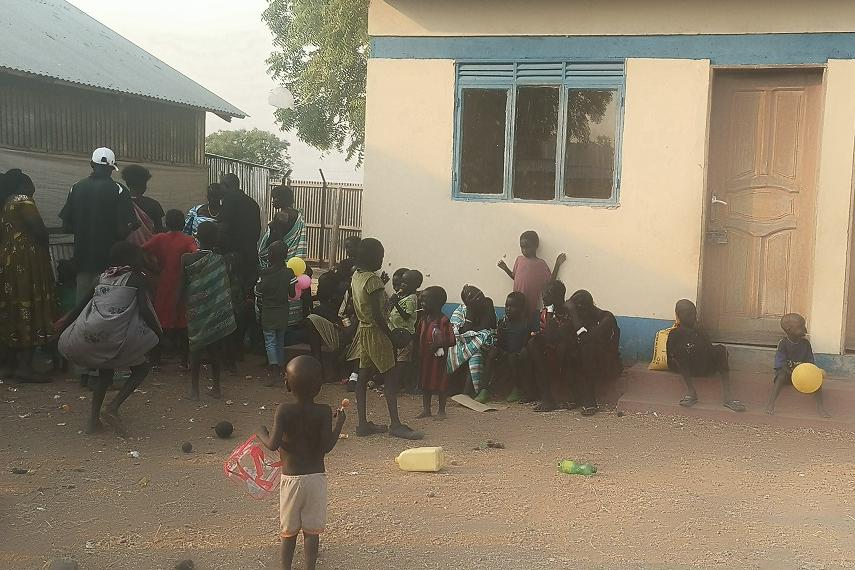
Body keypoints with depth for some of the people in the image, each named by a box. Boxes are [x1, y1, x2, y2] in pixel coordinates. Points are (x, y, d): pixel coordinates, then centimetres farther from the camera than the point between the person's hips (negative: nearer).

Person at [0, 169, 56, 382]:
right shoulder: (23, 201, -8)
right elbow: (39, 229, -16)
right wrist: (45, 247, 2)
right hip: (27, 264, -9)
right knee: (30, 310, -8)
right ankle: (25, 366, -11)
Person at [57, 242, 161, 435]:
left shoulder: (102, 278, 23)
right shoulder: (137, 279, 9)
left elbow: (79, 307, 22)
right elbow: (144, 310, -3)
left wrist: (62, 330, 29)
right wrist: (159, 334, 5)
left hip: (88, 336, 5)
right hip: (116, 337, -5)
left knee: (105, 371, 30)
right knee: (141, 368, 17)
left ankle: (93, 418, 19)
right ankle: (113, 407, -1)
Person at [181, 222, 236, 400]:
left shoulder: (187, 259, -10)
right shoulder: (220, 261, -12)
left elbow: (183, 288, -3)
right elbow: (226, 290, -6)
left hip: (195, 312, 0)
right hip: (216, 315, 0)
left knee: (196, 349, 12)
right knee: (215, 350, 12)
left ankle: (194, 389, 14)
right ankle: (216, 387, 20)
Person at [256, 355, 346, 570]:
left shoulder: (283, 411, -14)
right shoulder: (324, 411, -12)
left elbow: (273, 445, -19)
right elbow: (327, 446, -15)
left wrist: (262, 433, 1)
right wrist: (340, 423, -2)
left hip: (291, 478, 0)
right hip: (316, 477, 0)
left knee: (289, 529, 15)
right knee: (312, 529, 12)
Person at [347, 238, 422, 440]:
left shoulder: (356, 276, 8)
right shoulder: (372, 279, -19)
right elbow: (377, 314, -21)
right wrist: (391, 336, -15)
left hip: (362, 330, 9)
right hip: (375, 332, -9)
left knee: (363, 377, 8)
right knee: (390, 378, -3)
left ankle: (363, 423, 11)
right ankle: (395, 424, -1)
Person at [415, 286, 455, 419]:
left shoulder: (443, 321, -14)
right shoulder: (423, 319, 8)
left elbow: (451, 341, -17)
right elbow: (419, 338, 16)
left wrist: (438, 345, -26)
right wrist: (417, 352, 10)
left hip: (438, 357, -7)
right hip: (424, 357, 7)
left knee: (440, 383, 3)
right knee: (425, 383, 13)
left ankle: (441, 410, 13)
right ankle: (426, 409, 23)